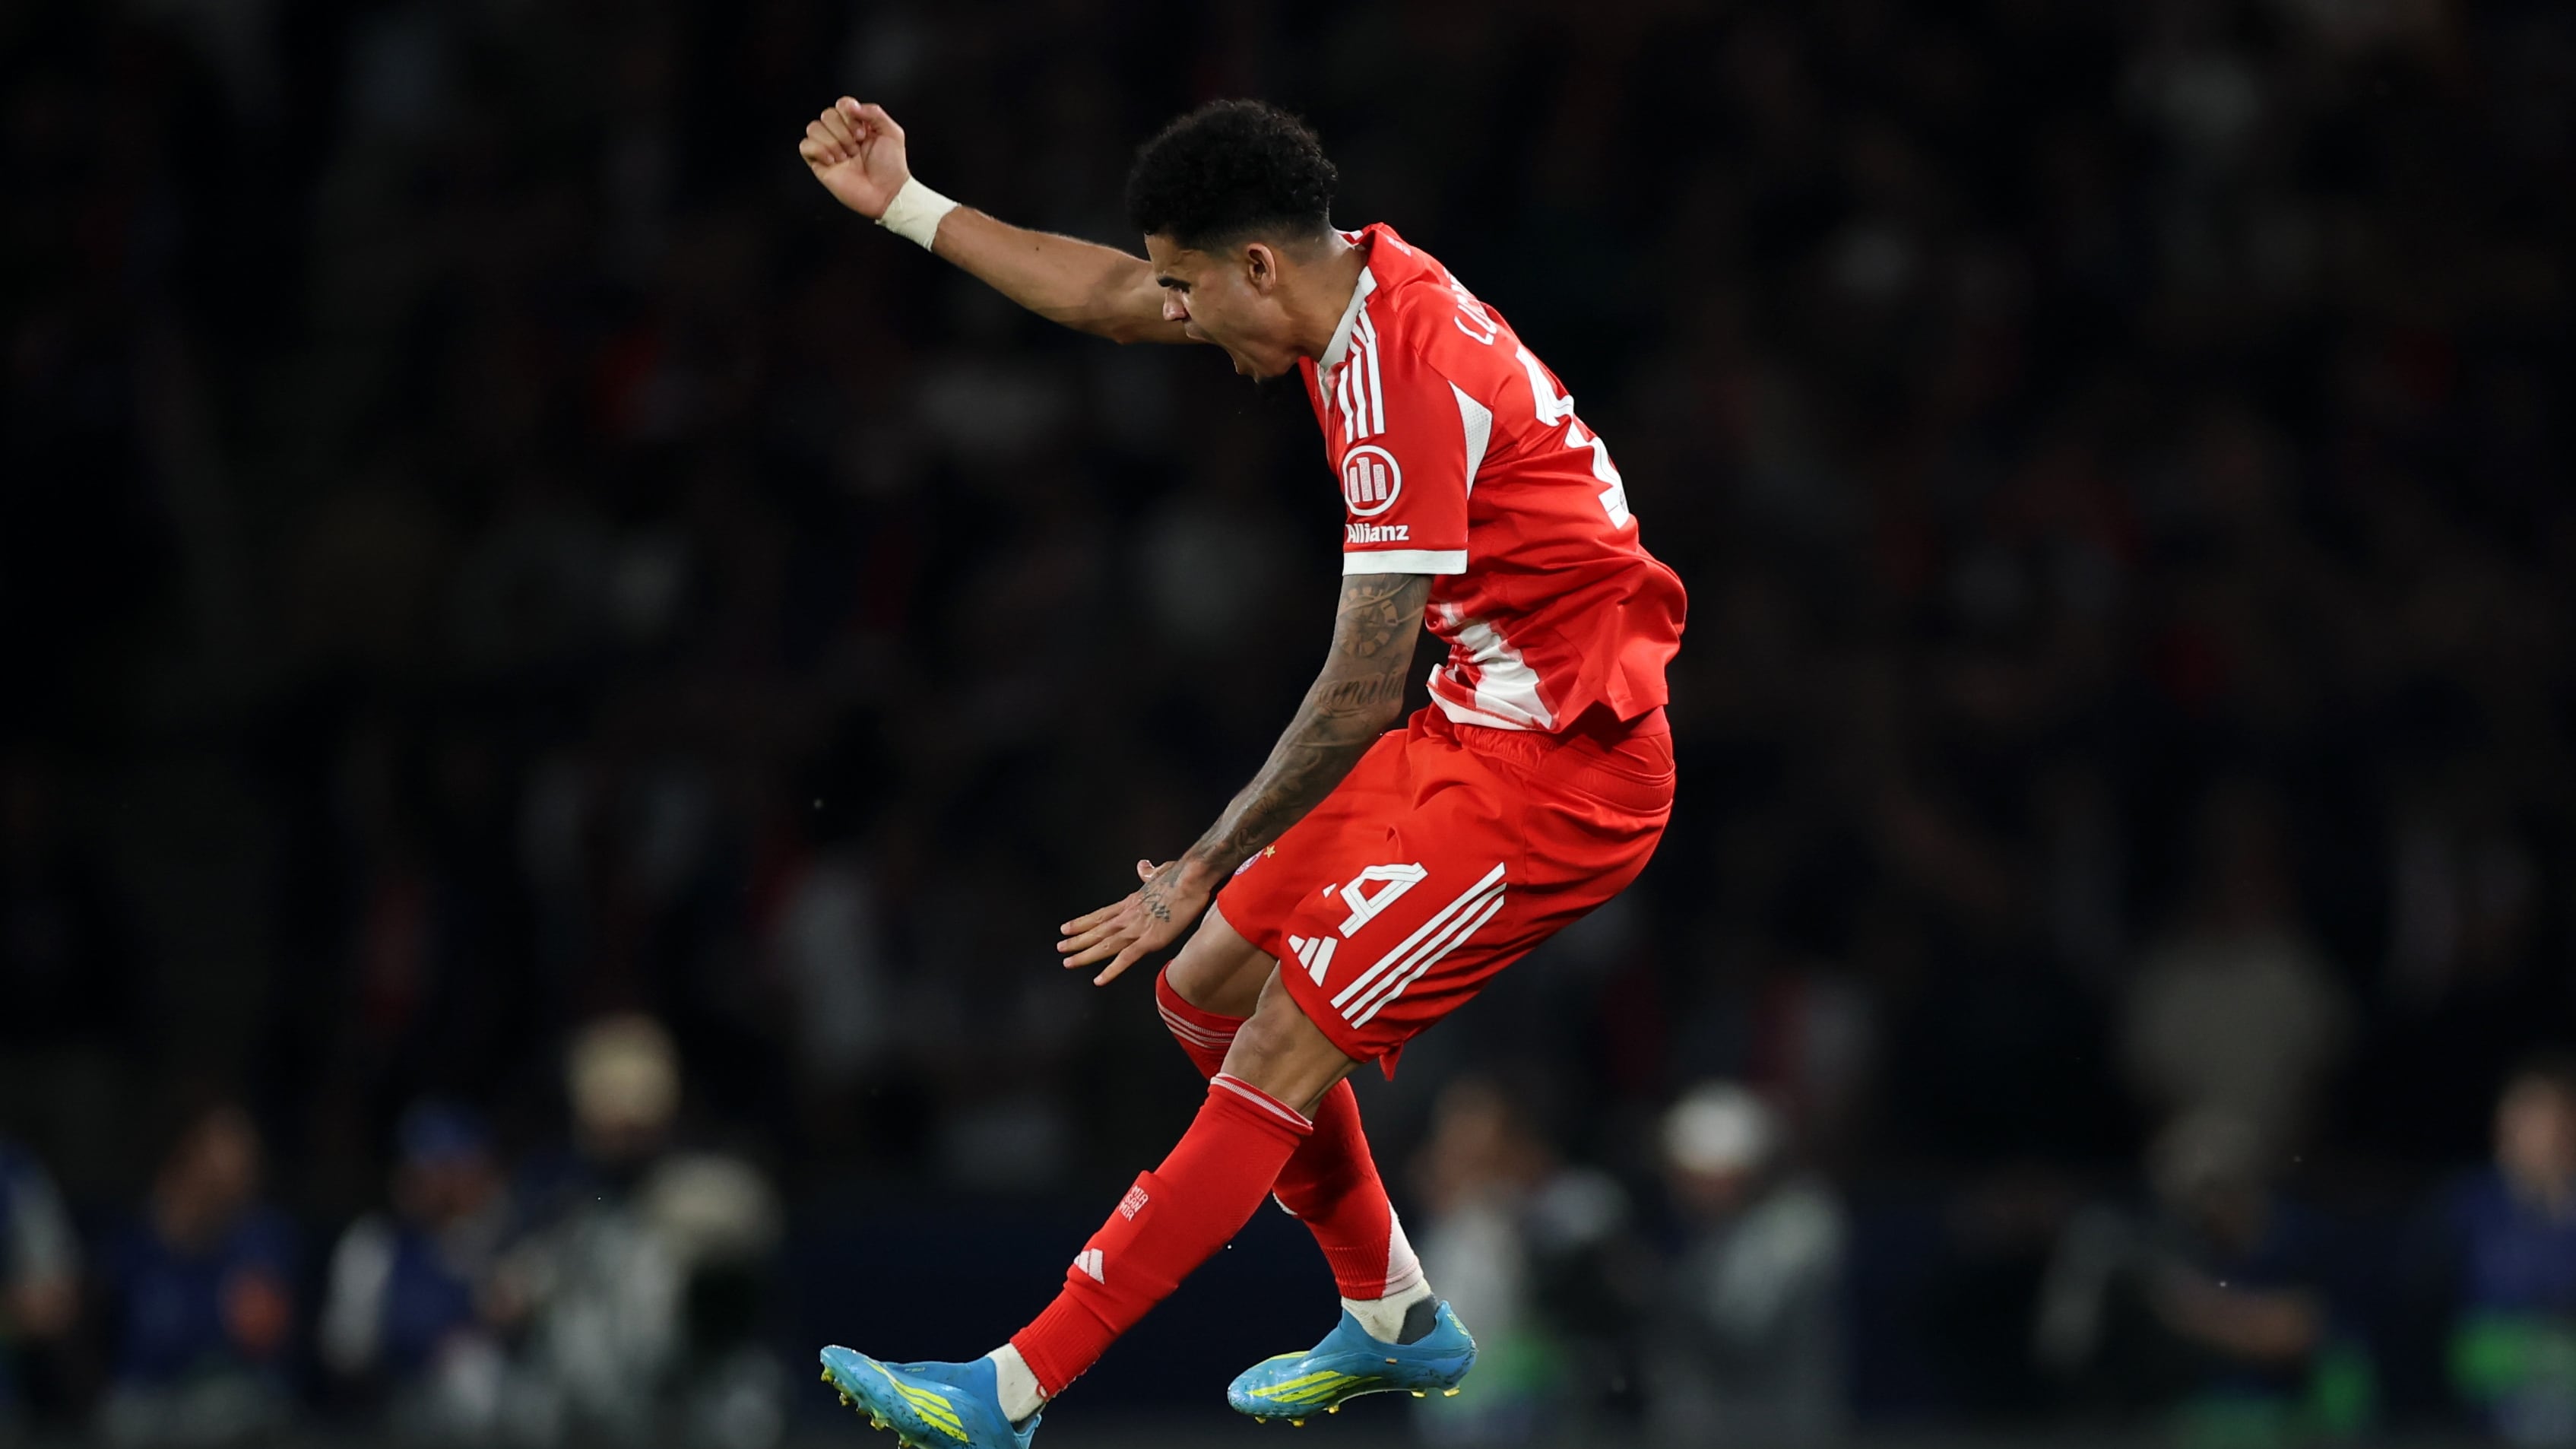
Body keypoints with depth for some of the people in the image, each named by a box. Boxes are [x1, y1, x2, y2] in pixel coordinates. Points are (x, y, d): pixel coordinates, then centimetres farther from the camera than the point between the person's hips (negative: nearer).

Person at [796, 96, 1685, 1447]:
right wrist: (903, 205, 19)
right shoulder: (1354, 278, 2)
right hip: (1477, 735, 10)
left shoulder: (1403, 378, -25)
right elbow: (1108, 298, 19)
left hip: (1552, 775, -10)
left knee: (1279, 1056, -14)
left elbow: (1361, 693, -23)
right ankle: (1395, 1322, 25)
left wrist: (1204, 868, -16)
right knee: (1211, 990, 12)